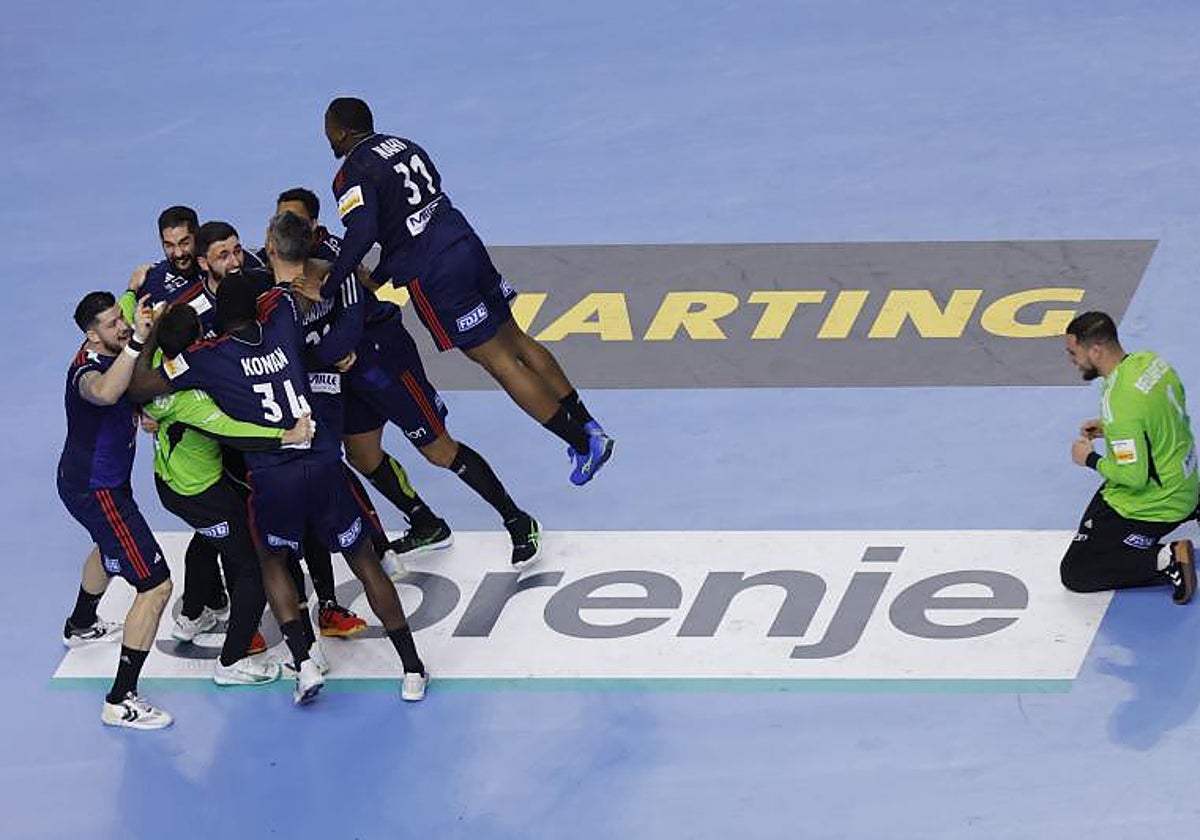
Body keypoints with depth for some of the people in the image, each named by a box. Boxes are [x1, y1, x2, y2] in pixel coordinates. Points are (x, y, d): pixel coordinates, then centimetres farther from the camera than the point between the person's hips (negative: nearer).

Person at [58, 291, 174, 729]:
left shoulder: (115, 351, -3)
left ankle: (80, 626, 68)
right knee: (155, 586, -12)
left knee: (110, 547, 41)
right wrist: (137, 340, -58)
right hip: (96, 491, -10)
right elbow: (105, 393, -57)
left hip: (91, 478, 10)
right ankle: (120, 702, -12)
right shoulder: (86, 370, -31)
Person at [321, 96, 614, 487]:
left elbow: (361, 233, -26)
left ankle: (582, 442, -3)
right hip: (467, 244, 8)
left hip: (432, 275, -8)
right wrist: (377, 277, 24)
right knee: (515, 340, 16)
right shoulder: (404, 146, 16)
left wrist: (327, 288, -23)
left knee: (498, 360, -3)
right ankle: (586, 424, 18)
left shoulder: (353, 174, -10)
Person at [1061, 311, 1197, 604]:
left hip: (1152, 507, -9)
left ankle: (1168, 561, -15)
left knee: (1074, 573, -3)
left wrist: (1091, 459, -12)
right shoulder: (1151, 361, -4)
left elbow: (1134, 476, -28)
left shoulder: (1119, 402, -31)